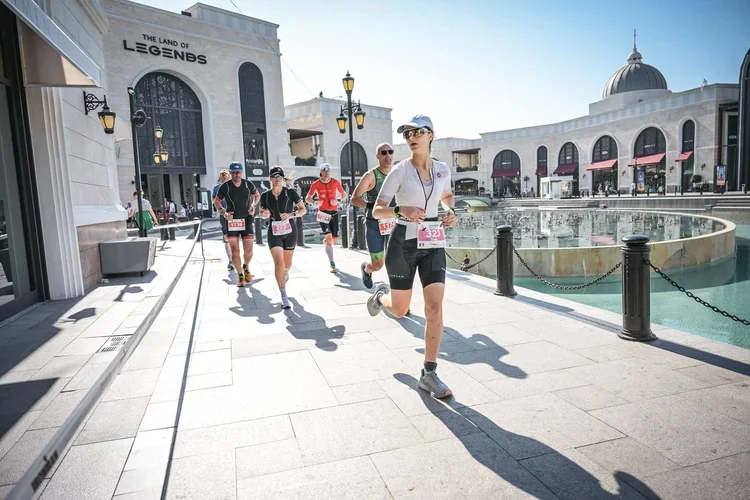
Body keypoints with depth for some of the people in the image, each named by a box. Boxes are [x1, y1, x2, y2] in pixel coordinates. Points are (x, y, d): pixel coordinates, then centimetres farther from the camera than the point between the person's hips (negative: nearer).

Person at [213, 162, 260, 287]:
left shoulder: (248, 184, -3)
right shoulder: (225, 187, -6)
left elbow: (257, 195, 16)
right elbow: (216, 202, 6)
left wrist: (253, 205, -2)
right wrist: (223, 212, -11)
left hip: (246, 220, 1)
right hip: (232, 221, -1)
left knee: (248, 251, -3)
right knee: (235, 251, -2)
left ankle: (246, 267, 30)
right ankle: (240, 275, 16)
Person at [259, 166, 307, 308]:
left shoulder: (290, 193, -6)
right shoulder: (265, 196, 0)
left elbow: (303, 209, -3)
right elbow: (262, 213, 13)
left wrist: (291, 214, -20)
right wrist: (264, 214, -10)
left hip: (289, 231, 0)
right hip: (274, 232, 0)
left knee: (287, 263, 14)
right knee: (279, 262, -17)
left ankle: (285, 273, 55)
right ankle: (284, 297, -9)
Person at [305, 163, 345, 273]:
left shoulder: (336, 182, 0)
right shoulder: (316, 184, -3)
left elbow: (343, 195, 10)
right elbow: (307, 198, 4)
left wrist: (337, 201, -11)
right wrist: (315, 203, -17)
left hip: (334, 213, 2)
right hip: (323, 213, -2)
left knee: (335, 241, 5)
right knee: (329, 237, -16)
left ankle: (325, 243, 42)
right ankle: (332, 264, -11)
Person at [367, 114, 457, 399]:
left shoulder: (443, 170, 4)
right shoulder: (400, 171, -8)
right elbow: (377, 211, -10)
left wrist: (450, 212, 3)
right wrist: (401, 210, -29)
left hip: (433, 244, 3)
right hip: (404, 242, -3)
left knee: (435, 309, -8)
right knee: (399, 311, 9)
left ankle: (429, 374, 4)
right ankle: (381, 296, 47)